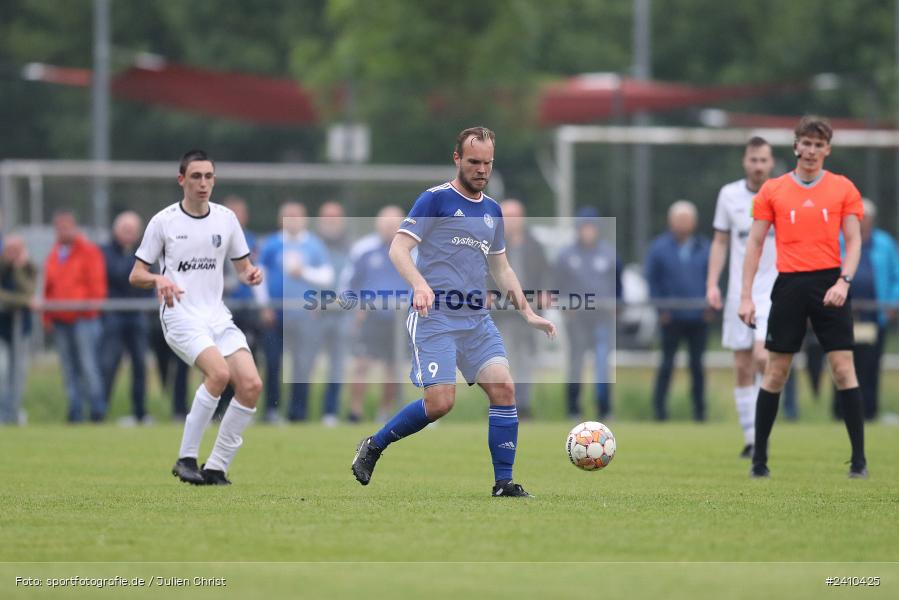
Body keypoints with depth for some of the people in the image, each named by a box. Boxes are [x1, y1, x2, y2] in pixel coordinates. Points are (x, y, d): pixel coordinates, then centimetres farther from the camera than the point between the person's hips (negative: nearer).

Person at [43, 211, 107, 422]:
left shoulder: (89, 252, 0)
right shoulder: (53, 256, 18)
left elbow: (97, 285, -4)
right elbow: (49, 288, 20)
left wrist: (90, 308, -11)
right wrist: (48, 316, 13)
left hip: (83, 318, -6)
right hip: (61, 321, 6)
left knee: (88, 364, -10)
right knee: (69, 367, 5)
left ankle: (97, 406, -6)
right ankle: (75, 409, 7)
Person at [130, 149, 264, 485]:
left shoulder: (226, 218, 10)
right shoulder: (163, 221, -1)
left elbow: (242, 268, 17)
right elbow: (136, 275, 2)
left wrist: (250, 274, -7)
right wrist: (159, 280, -20)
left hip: (218, 316, 5)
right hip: (180, 317, -5)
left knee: (251, 384, -15)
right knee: (219, 372, -29)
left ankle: (216, 468, -4)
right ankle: (186, 458, -19)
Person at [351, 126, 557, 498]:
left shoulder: (492, 210, 16)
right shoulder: (436, 199, -4)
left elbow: (501, 269, 26)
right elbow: (398, 248, -12)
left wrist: (528, 313, 18)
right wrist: (420, 285, -29)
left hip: (476, 319, 6)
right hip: (434, 317, -6)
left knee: (504, 388, -9)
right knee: (440, 402, -15)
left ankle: (504, 483, -3)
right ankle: (373, 447, 7)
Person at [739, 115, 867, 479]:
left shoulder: (843, 189, 4)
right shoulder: (772, 191, 5)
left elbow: (853, 241, 3)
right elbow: (755, 244, 7)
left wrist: (843, 281, -14)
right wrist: (746, 296, 0)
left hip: (829, 285, 0)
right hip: (790, 285, 1)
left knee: (843, 368, -5)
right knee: (775, 372, 3)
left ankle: (859, 458, -2)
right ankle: (759, 457, 12)